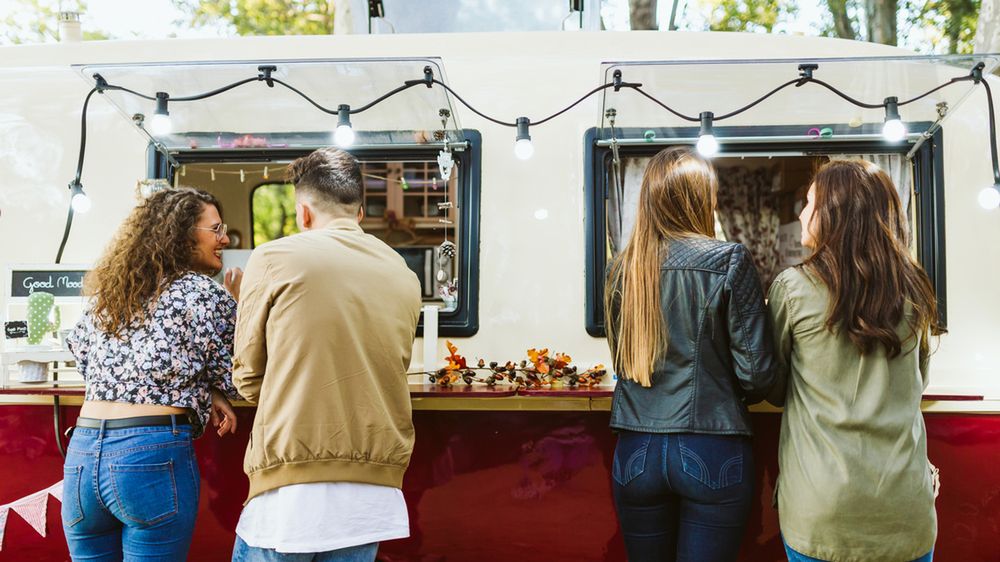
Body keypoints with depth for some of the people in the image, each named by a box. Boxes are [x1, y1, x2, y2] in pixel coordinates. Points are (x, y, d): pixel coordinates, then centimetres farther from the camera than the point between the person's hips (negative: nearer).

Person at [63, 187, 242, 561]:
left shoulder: (108, 292, 14)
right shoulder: (204, 292, -5)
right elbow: (234, 378, 1)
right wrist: (234, 304, 18)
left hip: (82, 452, 7)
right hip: (153, 456, -6)